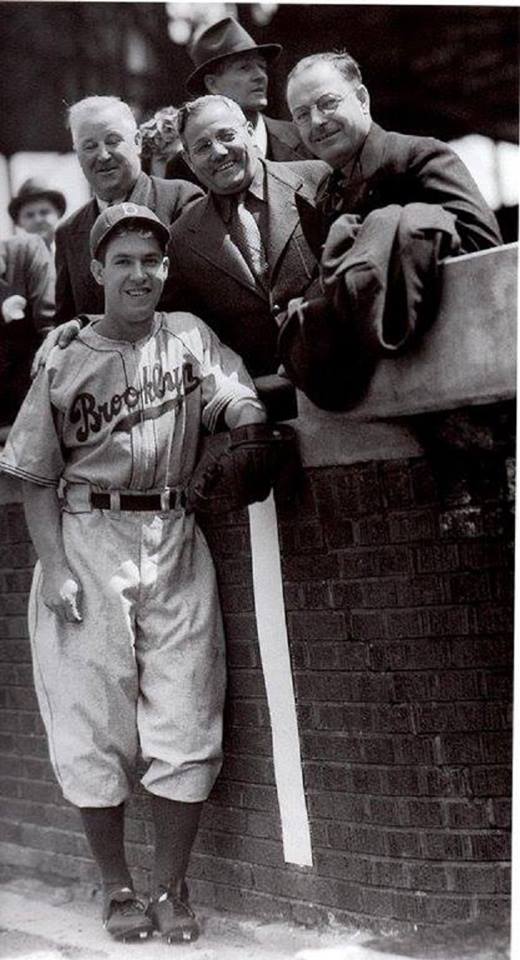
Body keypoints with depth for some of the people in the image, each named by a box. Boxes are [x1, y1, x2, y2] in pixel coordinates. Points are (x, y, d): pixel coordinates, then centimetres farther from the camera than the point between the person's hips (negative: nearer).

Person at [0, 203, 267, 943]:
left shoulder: (190, 337, 9)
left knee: (185, 724, 0)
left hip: (175, 541, 2)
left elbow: (240, 403, -5)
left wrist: (248, 425, -27)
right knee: (94, 722, 1)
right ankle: (117, 887, 17)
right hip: (88, 541, -1)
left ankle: (171, 888, 14)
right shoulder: (66, 361, 3)